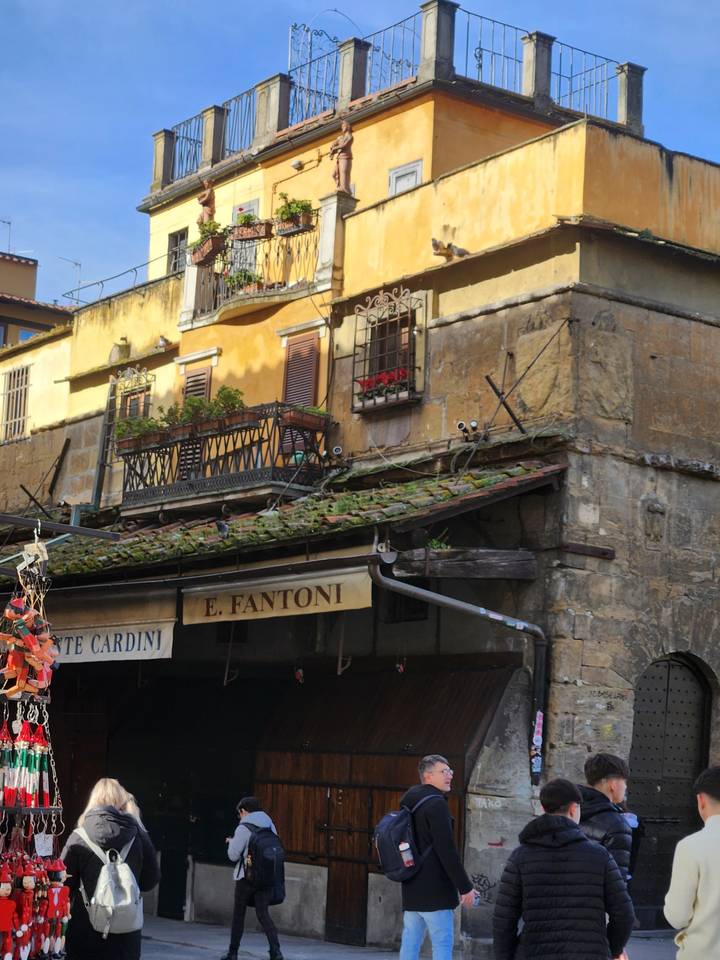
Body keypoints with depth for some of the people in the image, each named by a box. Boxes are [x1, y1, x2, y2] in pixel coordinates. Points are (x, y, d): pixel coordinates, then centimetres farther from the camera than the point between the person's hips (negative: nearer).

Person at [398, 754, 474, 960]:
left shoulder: (409, 804, 16)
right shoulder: (436, 804, -13)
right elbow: (447, 850, -18)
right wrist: (465, 887, -15)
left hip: (411, 890, 9)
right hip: (434, 890, -9)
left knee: (410, 943, 9)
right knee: (443, 943, -7)